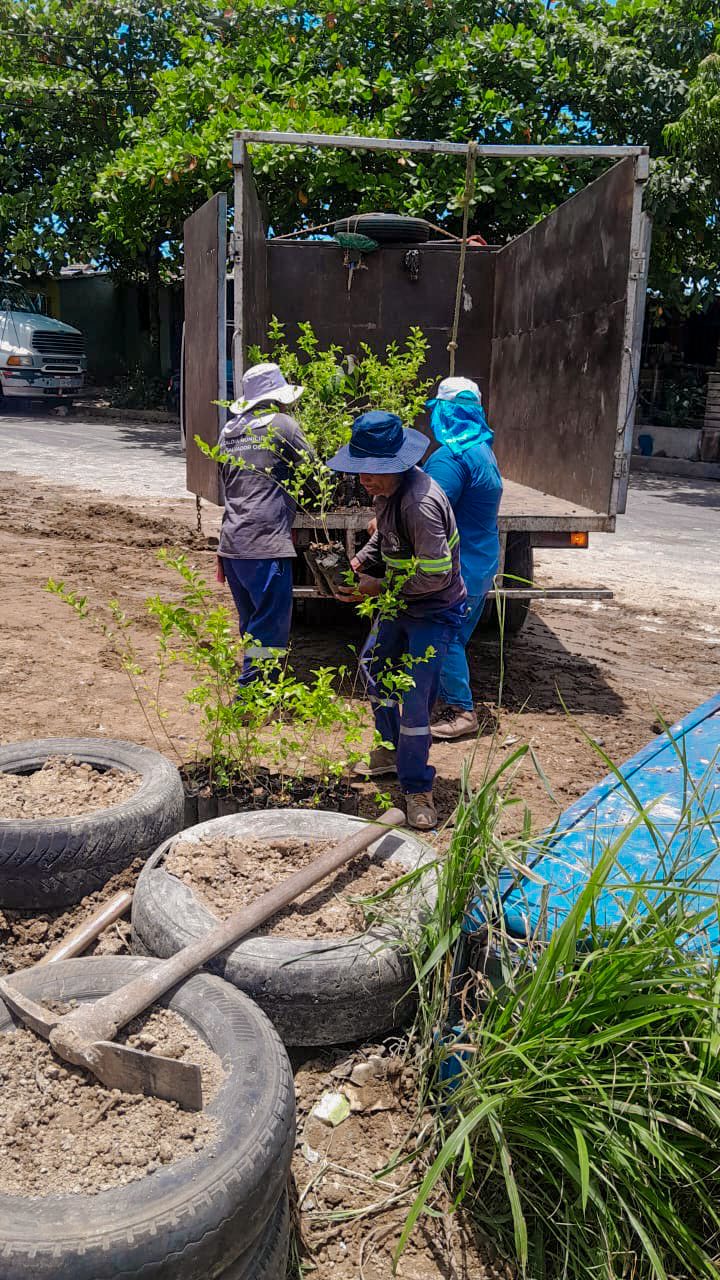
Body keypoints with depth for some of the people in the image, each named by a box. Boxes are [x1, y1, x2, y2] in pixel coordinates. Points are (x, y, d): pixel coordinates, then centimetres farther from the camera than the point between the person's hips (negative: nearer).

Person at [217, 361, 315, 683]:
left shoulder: (229, 430, 16)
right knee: (270, 631, -3)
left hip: (232, 544, 8)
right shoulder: (282, 424, -5)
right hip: (265, 547, -8)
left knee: (252, 626, 19)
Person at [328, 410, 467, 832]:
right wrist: (362, 562, -1)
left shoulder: (422, 503, -32)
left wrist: (378, 588, -24)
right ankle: (392, 750, 42)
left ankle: (418, 788, 3)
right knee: (374, 664, 22)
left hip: (434, 611, -10)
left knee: (414, 697, -12)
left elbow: (435, 575, -32)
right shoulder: (387, 490, -1)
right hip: (401, 603, 10)